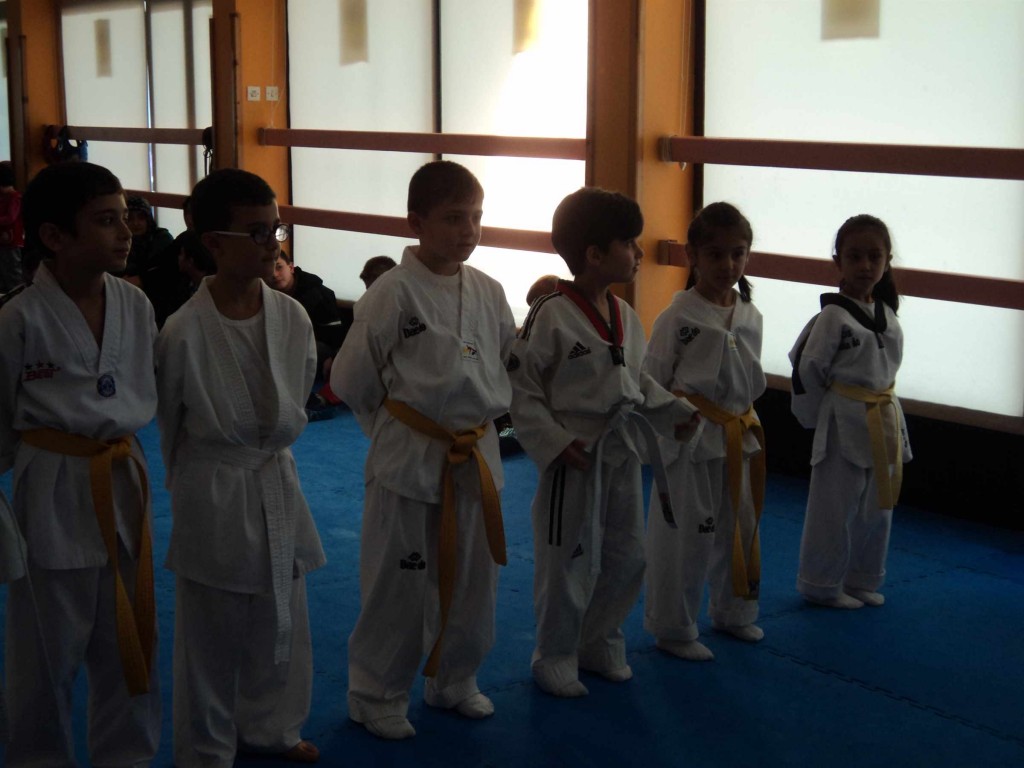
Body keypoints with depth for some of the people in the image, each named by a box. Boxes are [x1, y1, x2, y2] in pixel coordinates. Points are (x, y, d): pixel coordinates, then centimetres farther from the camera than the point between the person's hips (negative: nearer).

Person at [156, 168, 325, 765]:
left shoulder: (293, 318, -7)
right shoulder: (184, 332, -19)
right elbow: (167, 425, -3)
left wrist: (271, 446, 12)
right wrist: (192, 483, 8)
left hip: (279, 488, 5)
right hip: (214, 495, -4)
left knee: (281, 626, 19)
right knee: (211, 637, 10)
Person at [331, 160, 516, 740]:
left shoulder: (488, 292, 2)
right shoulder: (393, 293, -14)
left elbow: (509, 362, 17)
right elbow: (352, 380, -6)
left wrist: (485, 411, 7)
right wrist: (398, 423, 3)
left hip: (477, 457, 6)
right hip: (408, 460, -5)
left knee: (473, 579, 17)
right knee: (399, 586, 5)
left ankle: (455, 681, 38)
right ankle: (378, 695, 24)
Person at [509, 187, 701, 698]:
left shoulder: (625, 315, 6)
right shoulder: (551, 315, -18)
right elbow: (521, 386, -15)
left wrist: (673, 411, 5)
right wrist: (553, 442, -21)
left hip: (622, 451, 8)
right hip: (575, 456, -7)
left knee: (626, 557, 16)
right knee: (569, 563, 3)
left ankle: (600, 644, 36)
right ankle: (555, 659, 23)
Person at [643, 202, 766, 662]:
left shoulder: (750, 317, 5)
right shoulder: (677, 318, -13)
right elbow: (652, 386, -9)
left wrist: (743, 422, 13)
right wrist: (676, 428, -9)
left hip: (739, 438, 6)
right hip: (689, 444, -6)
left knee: (739, 529, 18)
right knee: (684, 539, 1)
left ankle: (733, 612, 39)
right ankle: (673, 629, 17)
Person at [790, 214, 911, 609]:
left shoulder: (886, 314, 6)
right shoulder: (833, 316, -15)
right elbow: (807, 372, -13)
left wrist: (890, 421, 12)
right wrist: (819, 420, -5)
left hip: (883, 424, 7)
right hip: (844, 425, -7)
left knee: (876, 508, 16)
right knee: (834, 509, 2)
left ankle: (862, 580, 32)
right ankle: (822, 585, 17)